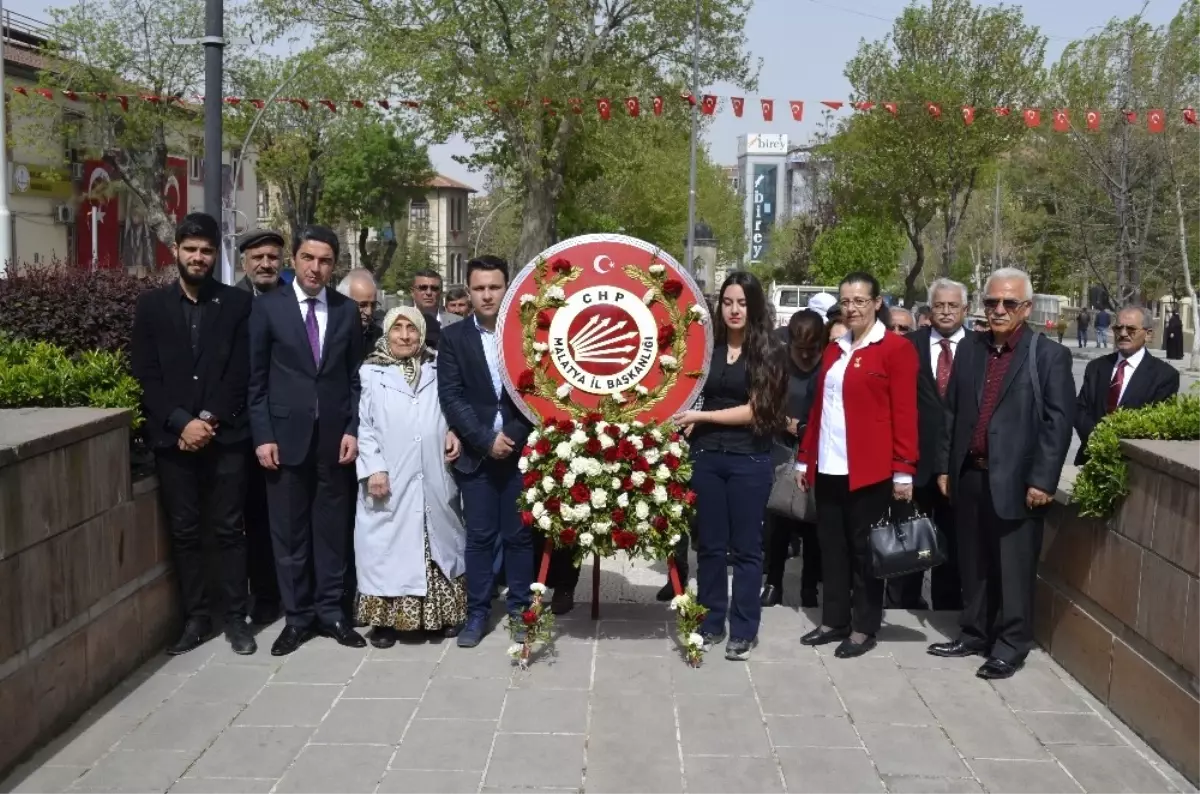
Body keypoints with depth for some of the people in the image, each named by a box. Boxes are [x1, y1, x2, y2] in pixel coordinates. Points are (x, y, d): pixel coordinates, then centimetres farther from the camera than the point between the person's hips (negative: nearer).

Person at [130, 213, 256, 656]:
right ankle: (196, 618, 16)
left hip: (225, 436, -1)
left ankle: (236, 617, 12)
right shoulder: (151, 305, 7)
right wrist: (182, 422, -11)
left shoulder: (237, 303, 4)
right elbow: (145, 376, 1)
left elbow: (241, 373, -1)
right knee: (184, 532, 6)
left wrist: (210, 419, -12)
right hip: (173, 437, 1)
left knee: (229, 529, 3)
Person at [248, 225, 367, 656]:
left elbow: (355, 377, 8)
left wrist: (353, 429, 0)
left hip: (335, 437, 2)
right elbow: (257, 378, -1)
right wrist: (263, 436, -7)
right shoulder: (268, 307, -1)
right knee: (289, 532, 5)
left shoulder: (347, 310, 5)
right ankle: (297, 616, 16)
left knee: (333, 529, 8)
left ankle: (331, 612, 19)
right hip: (285, 435, -1)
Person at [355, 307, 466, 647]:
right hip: (389, 480, -3)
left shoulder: (437, 370, 9)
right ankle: (386, 618, 8)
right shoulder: (370, 372, 0)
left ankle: (444, 613, 20)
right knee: (389, 547, 0)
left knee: (439, 542, 10)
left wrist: (455, 433, -5)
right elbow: (362, 425, -3)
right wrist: (374, 468, -12)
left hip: (434, 479, 3)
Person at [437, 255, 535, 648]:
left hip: (522, 450, 0)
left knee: (520, 534, 6)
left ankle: (520, 610, 17)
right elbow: (451, 397, -3)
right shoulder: (453, 337, 3)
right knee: (479, 536, 5)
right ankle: (477, 613, 14)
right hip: (476, 452, 0)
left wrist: (513, 435, -10)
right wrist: (485, 440, -11)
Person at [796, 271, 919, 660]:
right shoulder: (833, 350, 16)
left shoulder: (897, 348, -5)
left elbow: (904, 413, -10)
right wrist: (805, 457, 14)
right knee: (832, 547, 12)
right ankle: (834, 620, 23)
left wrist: (904, 469, -14)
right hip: (829, 467, 6)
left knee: (865, 548, 4)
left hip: (869, 468, -6)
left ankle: (864, 628, 15)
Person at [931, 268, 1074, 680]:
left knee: (1014, 569, 2)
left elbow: (1058, 422, -8)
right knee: (973, 564, 14)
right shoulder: (969, 349, 11)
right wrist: (944, 466, 8)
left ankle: (1010, 646, 13)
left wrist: (1042, 480, -14)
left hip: (1016, 481, -5)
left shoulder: (1049, 355, -3)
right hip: (969, 475, 5)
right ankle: (973, 634, 27)